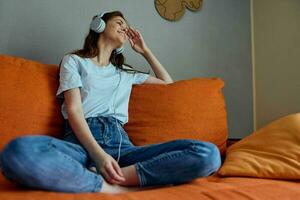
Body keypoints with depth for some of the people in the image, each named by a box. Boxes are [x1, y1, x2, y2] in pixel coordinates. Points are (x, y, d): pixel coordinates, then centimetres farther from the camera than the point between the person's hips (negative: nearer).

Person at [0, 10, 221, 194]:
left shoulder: (126, 72, 30)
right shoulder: (73, 60, 16)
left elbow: (168, 83, 39)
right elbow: (73, 111, 0)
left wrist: (145, 50, 34)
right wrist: (98, 154, -17)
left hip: (120, 142, 4)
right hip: (82, 142, -3)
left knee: (209, 153, -22)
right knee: (18, 151, -39)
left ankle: (107, 179, -27)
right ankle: (118, 188, -31)